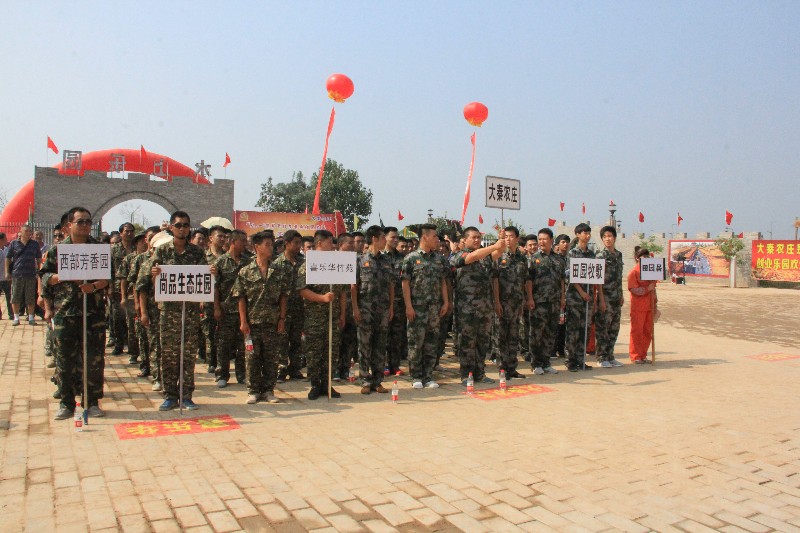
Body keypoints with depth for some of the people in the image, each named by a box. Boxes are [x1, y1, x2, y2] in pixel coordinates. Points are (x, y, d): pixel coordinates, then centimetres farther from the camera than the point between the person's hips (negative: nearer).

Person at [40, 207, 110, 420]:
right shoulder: (58, 249, 8)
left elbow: (108, 277, 3)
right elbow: (45, 277, 8)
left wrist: (94, 286, -15)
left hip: (94, 312, 0)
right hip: (64, 312, 0)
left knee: (94, 358, 2)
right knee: (65, 358, 4)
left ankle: (93, 401, 13)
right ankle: (66, 403, 15)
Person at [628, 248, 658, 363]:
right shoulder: (633, 272, -7)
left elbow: (653, 289, 18)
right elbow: (634, 290, -14)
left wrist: (655, 305, 16)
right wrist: (647, 289, -19)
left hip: (649, 307, 6)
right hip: (638, 307, -6)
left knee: (648, 332, 8)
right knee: (637, 331, -1)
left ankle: (643, 355, 18)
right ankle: (635, 356, 6)